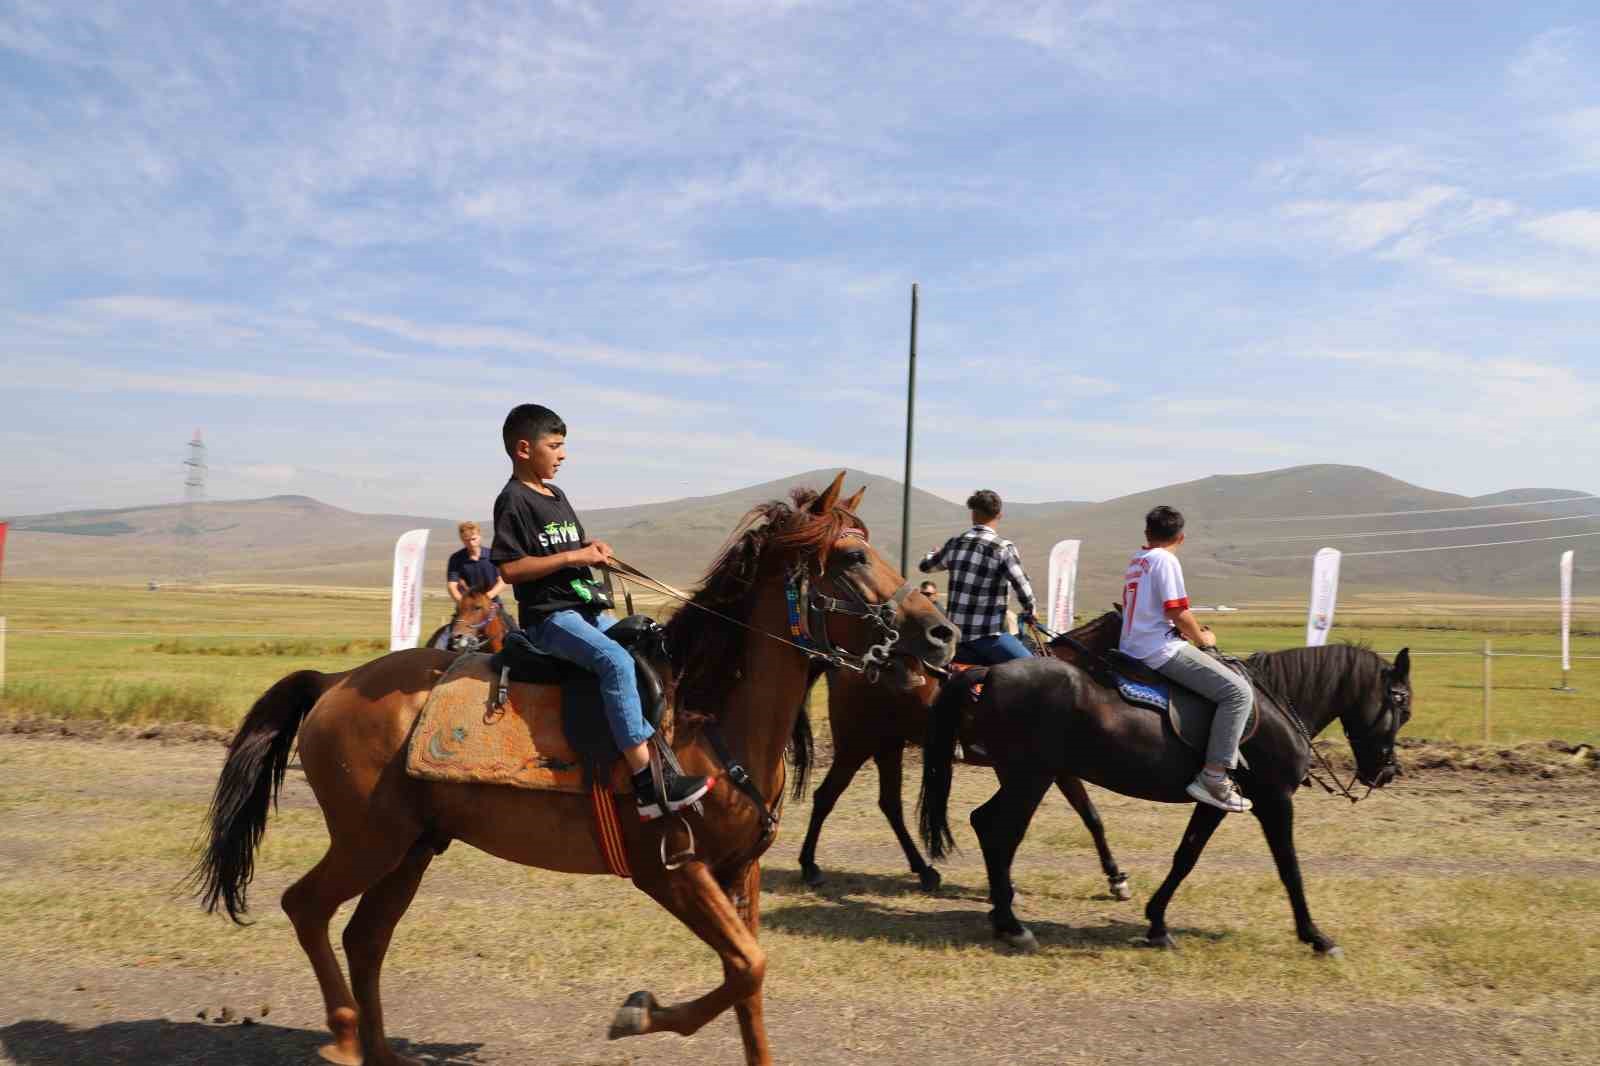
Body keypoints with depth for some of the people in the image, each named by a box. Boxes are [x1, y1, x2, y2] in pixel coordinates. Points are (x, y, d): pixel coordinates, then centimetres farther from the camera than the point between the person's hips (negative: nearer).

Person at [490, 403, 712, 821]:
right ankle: (646, 781, -34)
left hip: (588, 610, 10)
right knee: (616, 661, -31)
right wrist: (573, 556, -18)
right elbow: (508, 568, -18)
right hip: (548, 617, -10)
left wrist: (594, 550, 5)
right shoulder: (513, 501, -9)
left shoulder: (557, 497, 19)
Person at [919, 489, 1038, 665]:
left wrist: (934, 553, 43)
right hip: (987, 634, -6)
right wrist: (1029, 612, 9)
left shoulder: (955, 543, 5)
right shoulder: (1003, 548, -13)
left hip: (955, 633, 6)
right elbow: (1022, 587, -12)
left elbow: (925, 566, 19)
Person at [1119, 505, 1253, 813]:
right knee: (1238, 691, -12)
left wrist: (1191, 632, 20)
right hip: (1161, 651, -10)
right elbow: (1178, 613, -16)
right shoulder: (1166, 560, -10)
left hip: (1133, 649, 10)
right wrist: (1202, 637, 1)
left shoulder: (1136, 560, 16)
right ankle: (1213, 777, -18)